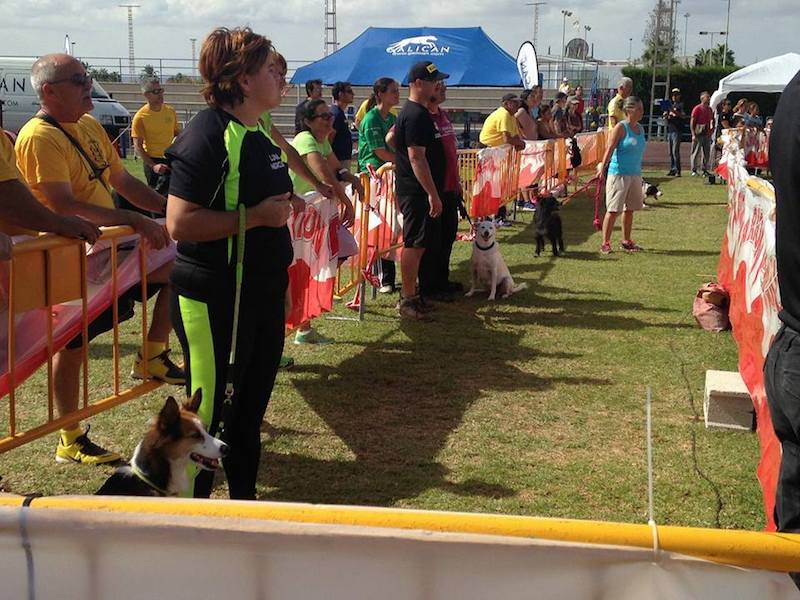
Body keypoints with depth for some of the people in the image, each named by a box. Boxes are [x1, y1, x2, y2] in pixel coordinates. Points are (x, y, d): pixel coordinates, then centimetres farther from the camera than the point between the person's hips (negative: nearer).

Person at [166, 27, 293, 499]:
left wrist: (284, 205, 12)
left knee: (252, 403, 19)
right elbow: (180, 223, -25)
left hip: (262, 293, 9)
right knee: (209, 409, 2)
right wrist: (256, 216, -24)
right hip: (214, 300, -9)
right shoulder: (208, 134, -17)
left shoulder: (260, 134, 11)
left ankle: (244, 496, 35)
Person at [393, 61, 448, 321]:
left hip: (419, 191, 10)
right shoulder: (416, 115, -17)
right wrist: (432, 194, -25)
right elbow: (417, 157, -23)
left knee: (418, 243, 15)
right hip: (417, 191, -10)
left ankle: (410, 294, 23)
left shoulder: (419, 112, 15)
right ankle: (407, 301, 0)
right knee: (414, 243, -6)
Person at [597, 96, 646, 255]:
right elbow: (610, 148, -16)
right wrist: (603, 166, -24)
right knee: (613, 209, -5)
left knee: (630, 209, 13)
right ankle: (605, 243, 0)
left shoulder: (640, 129, 11)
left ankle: (626, 241, 24)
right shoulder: (621, 127, -10)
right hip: (619, 173, -7)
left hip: (635, 174, 7)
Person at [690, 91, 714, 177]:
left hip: (707, 134, 6)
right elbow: (692, 122, -8)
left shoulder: (710, 109, 14)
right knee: (696, 152, -2)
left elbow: (711, 122, 20)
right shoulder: (697, 109, -5)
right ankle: (694, 170, 2)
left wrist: (710, 132, 8)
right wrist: (693, 134, -15)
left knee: (707, 154, 7)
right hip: (698, 134, -6)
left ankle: (705, 170, 13)